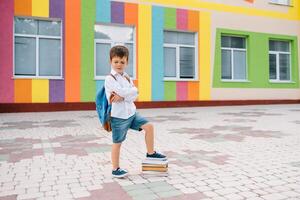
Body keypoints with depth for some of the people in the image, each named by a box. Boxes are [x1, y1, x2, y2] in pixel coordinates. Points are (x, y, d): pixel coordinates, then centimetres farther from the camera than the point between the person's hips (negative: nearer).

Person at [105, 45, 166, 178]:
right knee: (117, 143, 5)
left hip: (131, 113, 6)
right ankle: (115, 169, 20)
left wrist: (122, 97, -18)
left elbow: (135, 95, -4)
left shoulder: (127, 77, 10)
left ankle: (150, 153, 15)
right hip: (118, 116, -6)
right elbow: (122, 92, -26)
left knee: (149, 126, -2)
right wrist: (131, 91, -7)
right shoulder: (110, 78, -12)